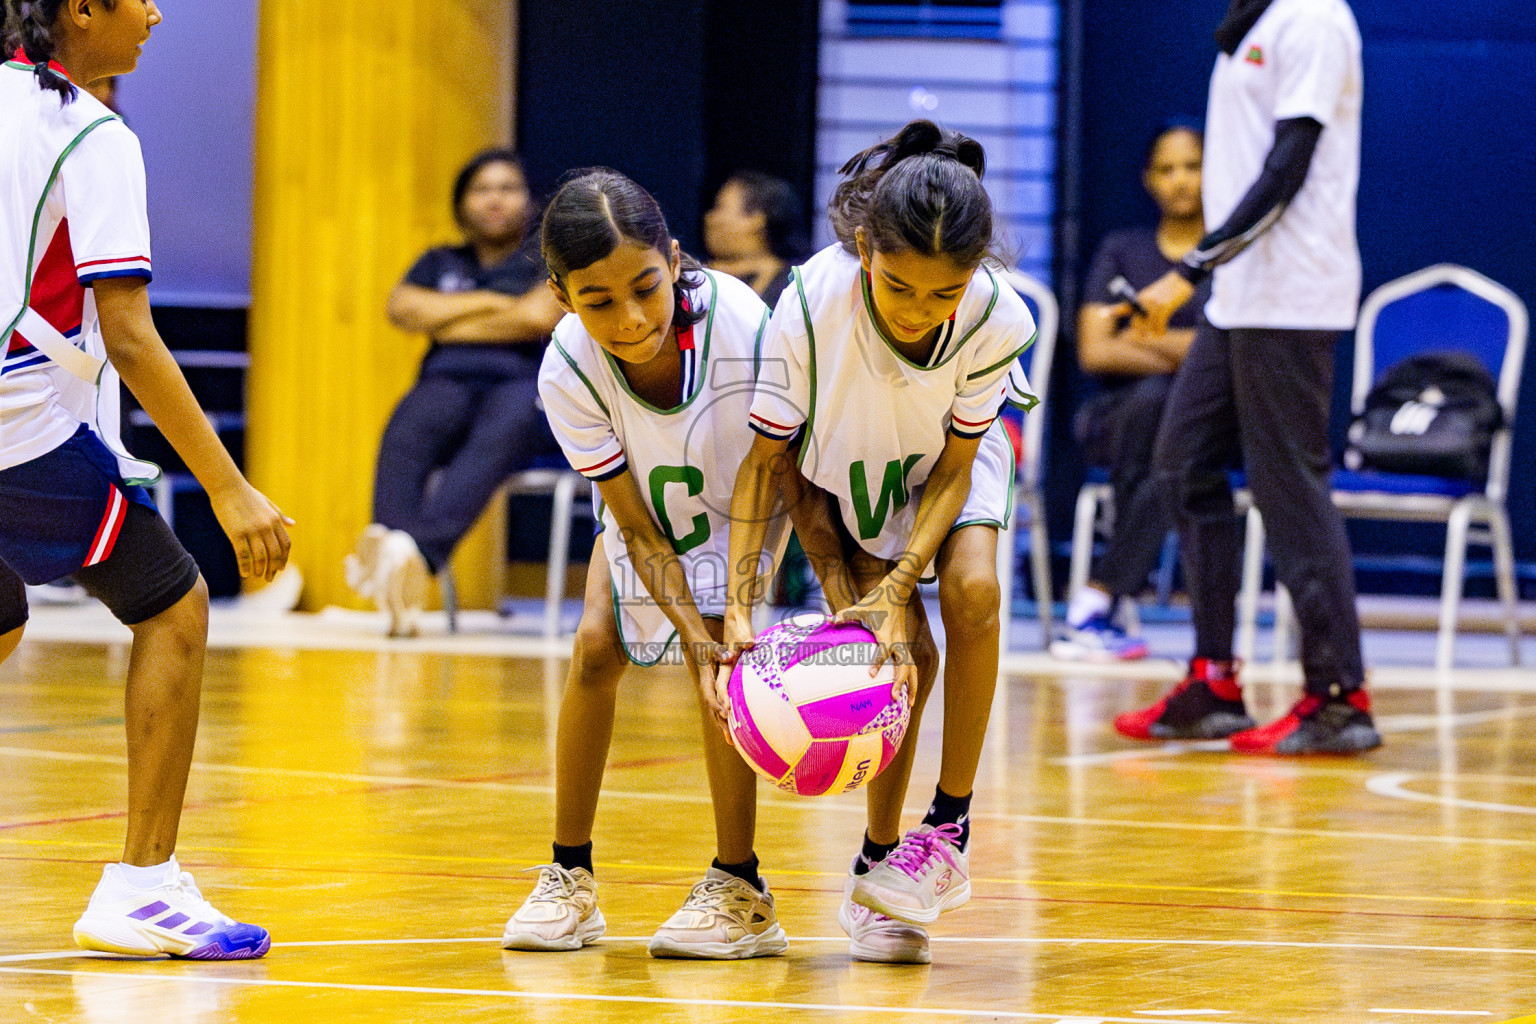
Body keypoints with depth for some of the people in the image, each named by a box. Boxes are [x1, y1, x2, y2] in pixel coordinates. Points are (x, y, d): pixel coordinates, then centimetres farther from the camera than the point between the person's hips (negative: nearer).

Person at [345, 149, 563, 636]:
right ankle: (385, 536, -63)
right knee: (408, 430, -36)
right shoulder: (441, 263, 28)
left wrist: (446, 322, 7)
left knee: (497, 436, -41)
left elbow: (541, 315, -3)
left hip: (529, 383, -3)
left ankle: (418, 550, -66)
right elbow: (403, 308, 9)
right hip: (450, 381, 3)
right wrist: (487, 304, 3)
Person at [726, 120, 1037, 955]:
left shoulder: (998, 320, -33)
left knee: (972, 590, -25)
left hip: (951, 455, 1)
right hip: (841, 466, -1)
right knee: (904, 650, -16)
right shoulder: (814, 302, -37)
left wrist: (899, 586, -32)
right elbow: (766, 457, -25)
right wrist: (738, 605, -32)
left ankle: (949, 826, -11)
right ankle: (877, 863, 4)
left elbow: (954, 467, -20)